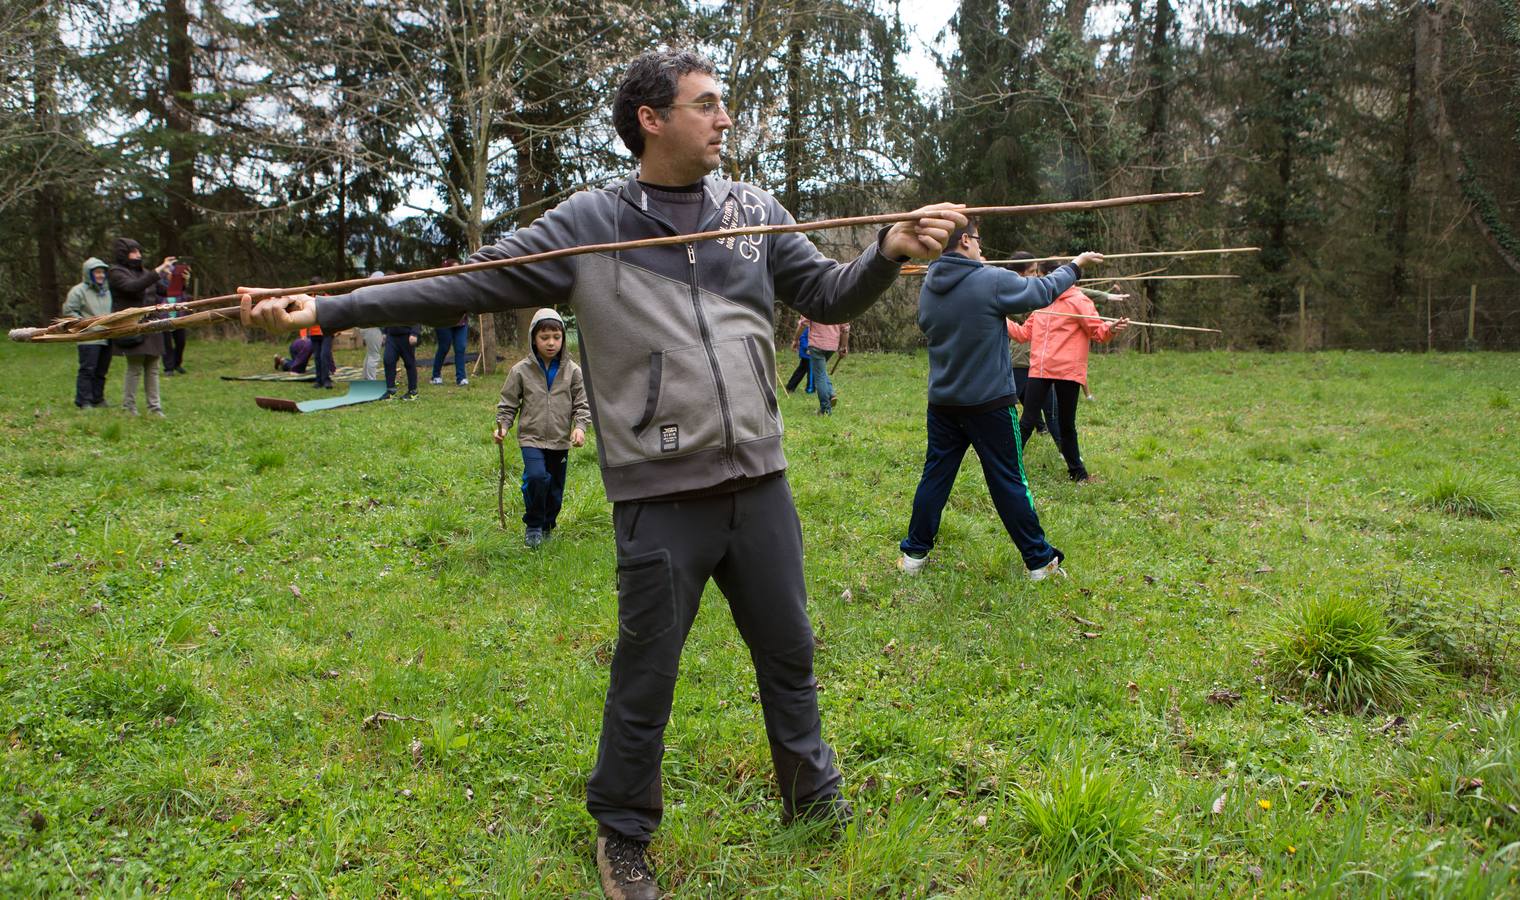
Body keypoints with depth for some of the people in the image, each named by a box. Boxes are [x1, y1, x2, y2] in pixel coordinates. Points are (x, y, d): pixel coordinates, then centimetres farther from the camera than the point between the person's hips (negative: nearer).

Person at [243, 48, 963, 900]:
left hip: (760, 485, 4)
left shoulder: (754, 210, 7)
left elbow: (827, 295, 11)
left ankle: (815, 795, 43)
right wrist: (329, 310, -9)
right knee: (644, 682, 9)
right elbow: (470, 283, -5)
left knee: (789, 654, 18)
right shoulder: (591, 223, -4)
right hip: (662, 500, -3)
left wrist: (889, 252, -9)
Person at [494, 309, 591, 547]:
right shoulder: (521, 371, -2)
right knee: (537, 476, -24)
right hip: (532, 438, -3)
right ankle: (533, 525, -4)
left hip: (561, 440, 3)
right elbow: (508, 402, 4)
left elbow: (582, 404, 3)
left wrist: (580, 427, -12)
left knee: (555, 487, 11)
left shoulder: (572, 371, 1)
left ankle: (547, 526, 34)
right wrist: (502, 425, -10)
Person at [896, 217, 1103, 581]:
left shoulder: (928, 286, 2)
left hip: (942, 403, 5)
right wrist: (1074, 266, 16)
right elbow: (1042, 290, -2)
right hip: (989, 402, -5)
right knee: (1008, 482, 4)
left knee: (934, 476, 13)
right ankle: (1040, 561, 15)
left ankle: (914, 553, 17)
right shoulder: (992, 281, -15)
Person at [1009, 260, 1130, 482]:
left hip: (1068, 372, -4)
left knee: (1066, 425, 7)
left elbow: (1097, 331, -7)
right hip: (1039, 370, 4)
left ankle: (1077, 472, 22)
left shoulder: (1078, 301, -4)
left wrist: (1111, 329, -28)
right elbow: (1024, 333, 20)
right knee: (1027, 422, 6)